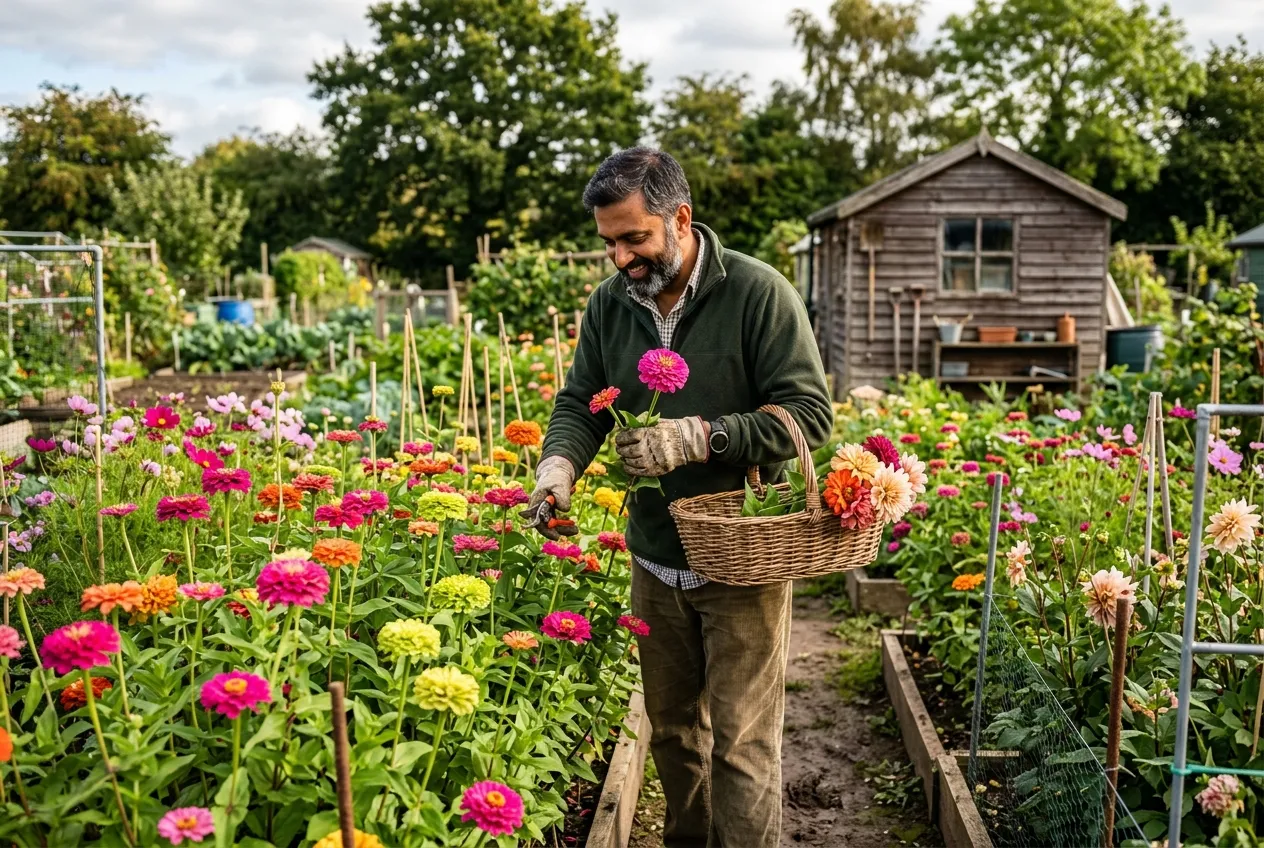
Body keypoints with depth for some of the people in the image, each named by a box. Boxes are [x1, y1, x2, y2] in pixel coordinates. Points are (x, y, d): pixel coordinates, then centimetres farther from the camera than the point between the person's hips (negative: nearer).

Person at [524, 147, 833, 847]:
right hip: (655, 558, 6)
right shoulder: (610, 302, 3)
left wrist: (700, 437, -25)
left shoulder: (758, 292, -14)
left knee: (742, 743, -1)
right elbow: (579, 402, 7)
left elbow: (811, 413, -16)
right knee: (671, 728, 19)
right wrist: (557, 465, -15)